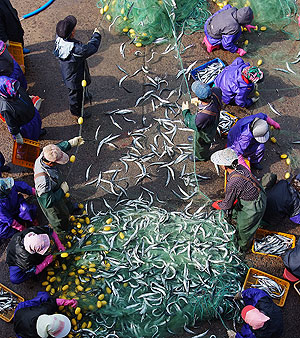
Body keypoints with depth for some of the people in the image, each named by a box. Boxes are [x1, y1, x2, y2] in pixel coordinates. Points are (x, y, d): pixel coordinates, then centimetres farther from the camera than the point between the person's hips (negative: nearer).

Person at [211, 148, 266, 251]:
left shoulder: (232, 183, -36)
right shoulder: (241, 168, -13)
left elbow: (227, 205, -18)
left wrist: (216, 205, 1)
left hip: (253, 208, -8)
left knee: (244, 229, 18)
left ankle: (242, 248, 46)